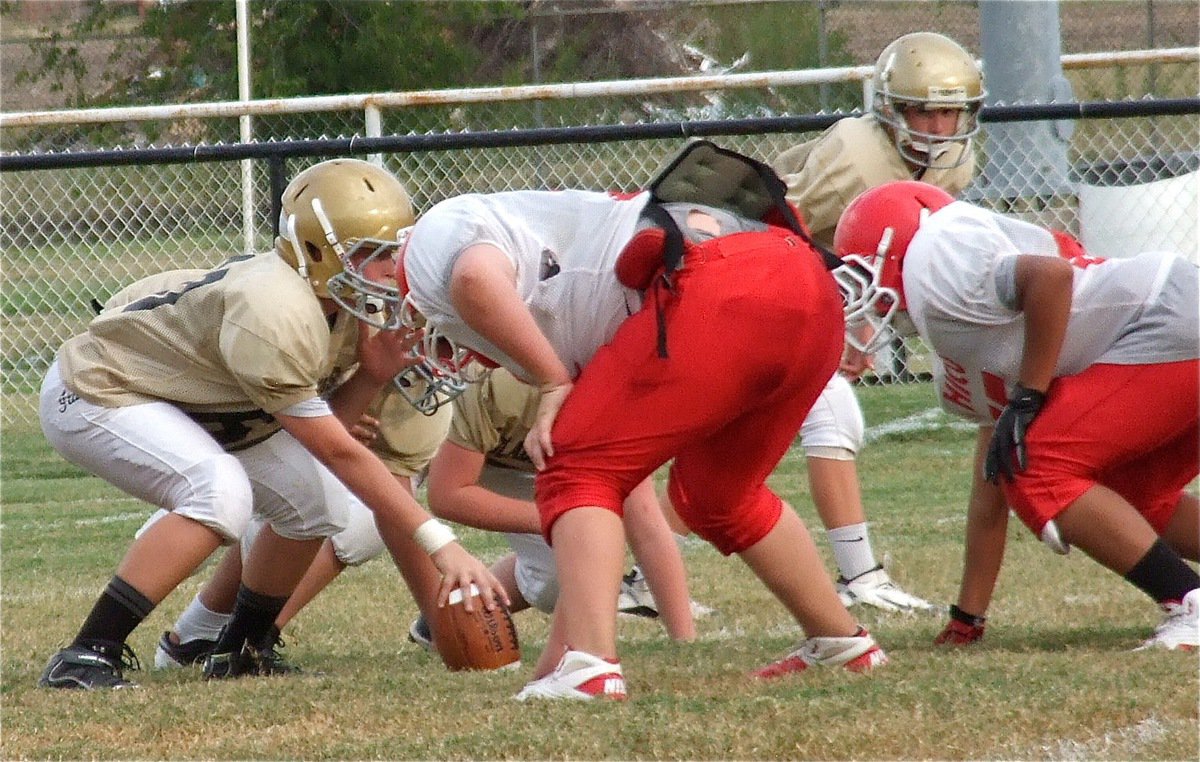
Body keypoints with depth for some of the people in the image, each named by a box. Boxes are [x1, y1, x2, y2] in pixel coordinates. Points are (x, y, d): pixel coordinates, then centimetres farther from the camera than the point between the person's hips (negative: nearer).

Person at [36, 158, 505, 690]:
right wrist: (440, 545, -29)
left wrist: (370, 377, -19)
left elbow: (315, 431, -2)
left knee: (314, 500, 2)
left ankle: (238, 653, 20)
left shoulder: (332, 306, -3)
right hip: (92, 395, -10)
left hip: (172, 399, 10)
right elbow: (337, 452, -30)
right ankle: (84, 659, -29)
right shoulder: (274, 314, -33)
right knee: (220, 493, -32)